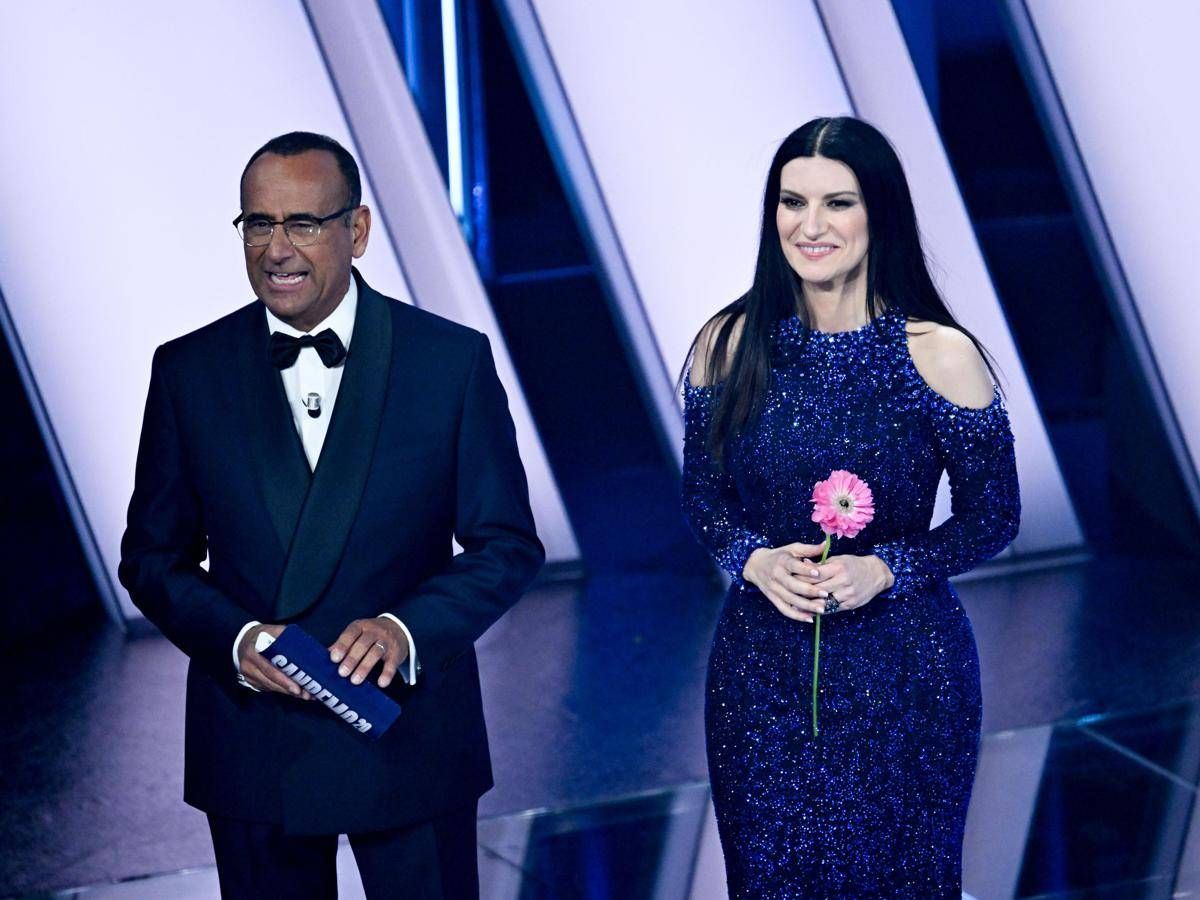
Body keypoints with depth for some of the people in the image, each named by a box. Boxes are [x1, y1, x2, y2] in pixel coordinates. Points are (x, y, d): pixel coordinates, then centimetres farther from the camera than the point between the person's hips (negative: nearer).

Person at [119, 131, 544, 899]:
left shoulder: (454, 360, -5)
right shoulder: (188, 372, 0)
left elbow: (508, 544, -2)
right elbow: (153, 555, 4)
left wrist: (407, 629, -19)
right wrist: (235, 639, -14)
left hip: (412, 744, -1)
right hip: (251, 744, 1)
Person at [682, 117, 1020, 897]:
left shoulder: (939, 355, -11)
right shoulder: (729, 343, -3)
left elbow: (993, 519, -4)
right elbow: (703, 497, 6)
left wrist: (884, 570, -19)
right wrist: (755, 560, -14)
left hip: (901, 675, -2)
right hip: (760, 666, 2)